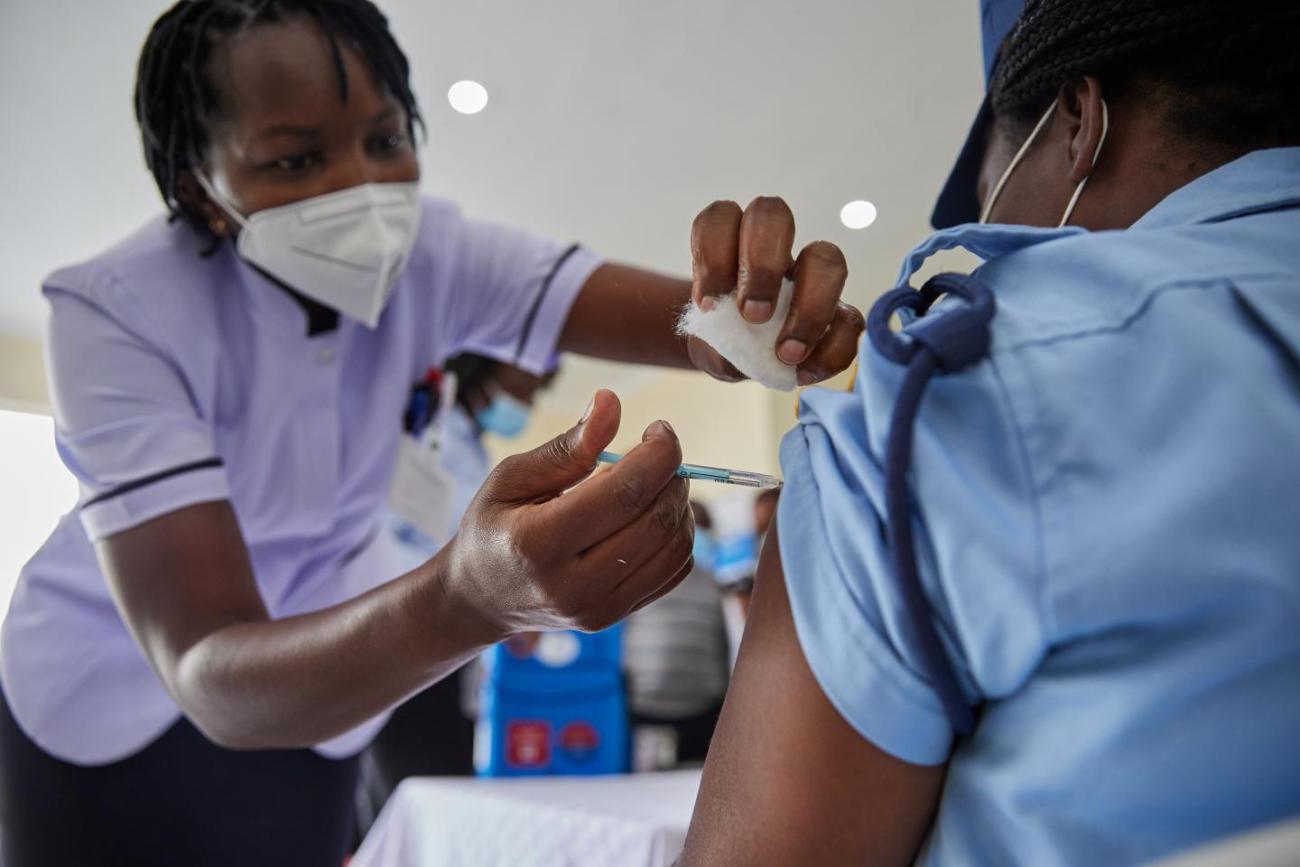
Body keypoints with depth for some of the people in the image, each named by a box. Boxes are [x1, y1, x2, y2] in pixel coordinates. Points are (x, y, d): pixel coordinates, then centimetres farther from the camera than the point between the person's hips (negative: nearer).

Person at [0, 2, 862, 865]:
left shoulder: (430, 251, -20)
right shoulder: (119, 311, -31)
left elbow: (695, 320, -32)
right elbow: (212, 680, -42)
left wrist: (747, 311, -57)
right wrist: (468, 598, -61)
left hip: (318, 688, 3)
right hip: (121, 675, -2)